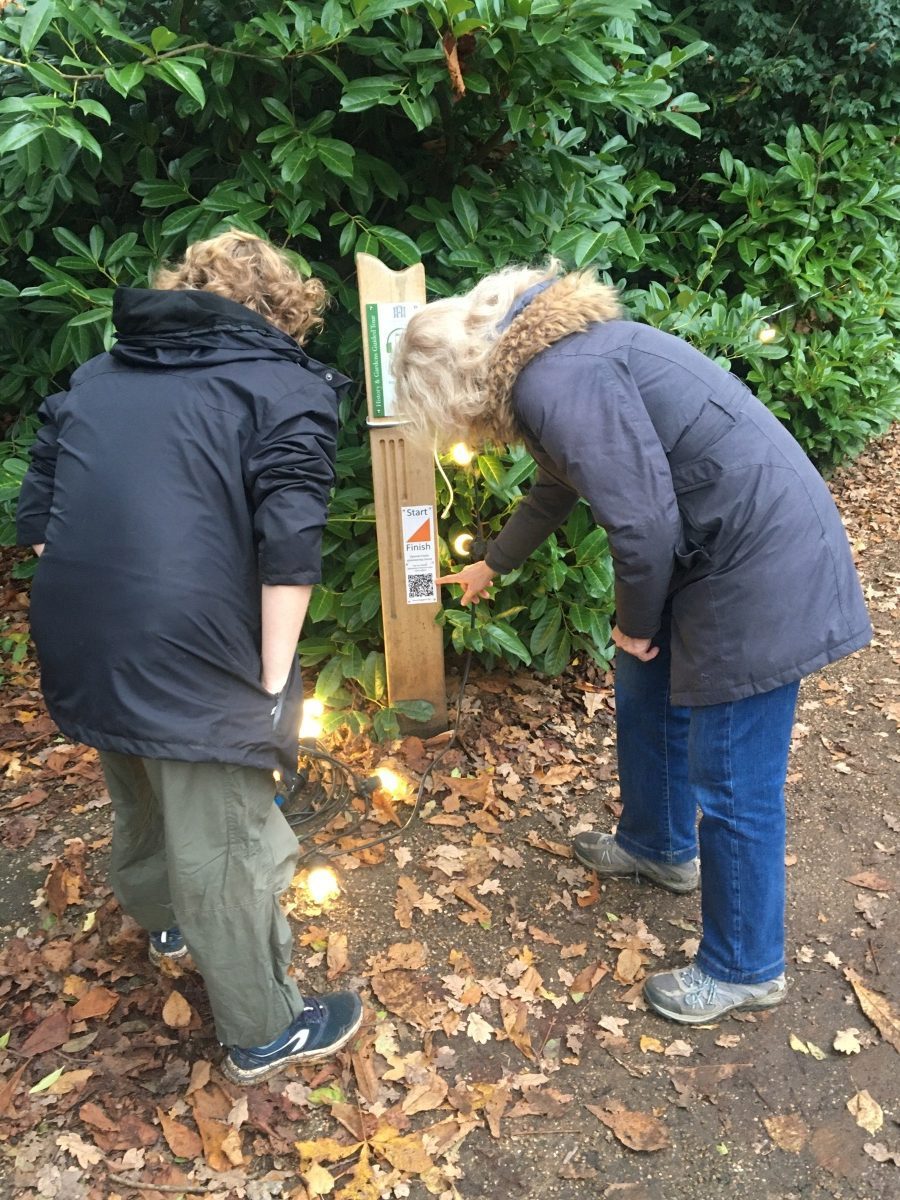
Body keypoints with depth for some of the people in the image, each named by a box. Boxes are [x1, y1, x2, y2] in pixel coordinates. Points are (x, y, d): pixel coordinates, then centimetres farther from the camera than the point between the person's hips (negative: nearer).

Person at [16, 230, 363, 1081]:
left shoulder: (97, 374, 17)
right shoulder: (287, 387, -2)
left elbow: (37, 517, 16)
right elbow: (288, 553, -14)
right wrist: (272, 683, -7)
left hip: (78, 645, 7)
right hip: (191, 659, -7)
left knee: (140, 807, 30)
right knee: (225, 855, 9)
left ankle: (164, 923, 56)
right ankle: (263, 1035, 29)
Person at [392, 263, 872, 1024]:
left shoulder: (557, 382, -21)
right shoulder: (545, 358, 13)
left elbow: (641, 520, -24)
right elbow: (558, 486, 30)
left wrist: (637, 622, -4)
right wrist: (493, 565, 45)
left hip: (762, 557, -10)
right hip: (712, 546, 10)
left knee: (733, 782, 2)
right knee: (647, 691, 24)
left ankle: (745, 969, 24)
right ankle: (658, 848, 48)